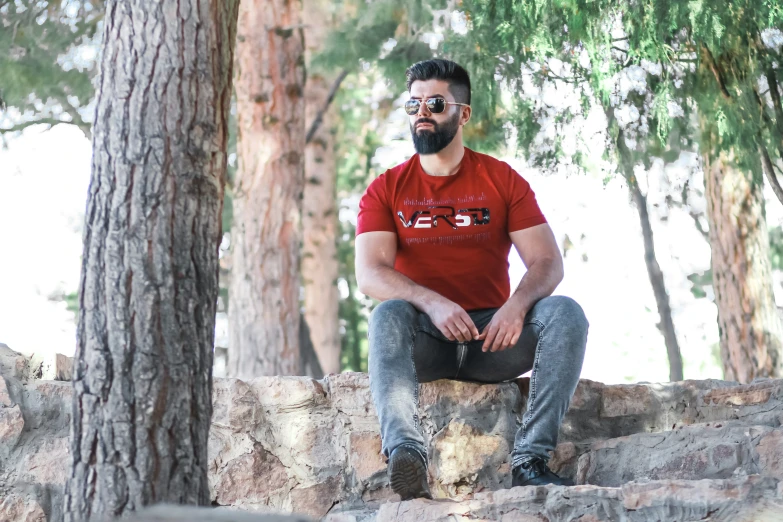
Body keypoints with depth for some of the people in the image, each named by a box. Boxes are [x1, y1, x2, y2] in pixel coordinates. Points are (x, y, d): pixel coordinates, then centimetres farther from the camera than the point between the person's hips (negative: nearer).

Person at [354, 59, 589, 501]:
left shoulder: (502, 180, 7)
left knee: (566, 313, -25)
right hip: (425, 340, -1)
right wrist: (432, 302, -28)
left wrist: (518, 304, -25)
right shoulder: (387, 190, 5)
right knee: (388, 315, -33)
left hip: (493, 336, 1)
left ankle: (531, 459, -33)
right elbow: (369, 274, -9)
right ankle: (406, 454, -50)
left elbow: (548, 262, -2)